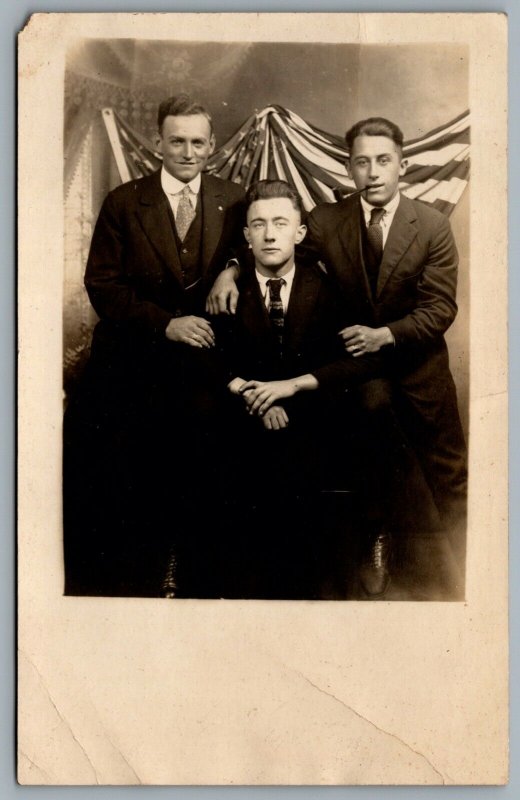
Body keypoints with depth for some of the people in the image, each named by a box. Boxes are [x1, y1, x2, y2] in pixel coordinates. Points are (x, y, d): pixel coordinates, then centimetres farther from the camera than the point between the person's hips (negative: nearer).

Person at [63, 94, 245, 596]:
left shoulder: (234, 202, 5)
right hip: (132, 359, 0)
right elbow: (101, 284, -3)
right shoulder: (123, 203, 1)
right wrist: (165, 323, -15)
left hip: (201, 358, 1)